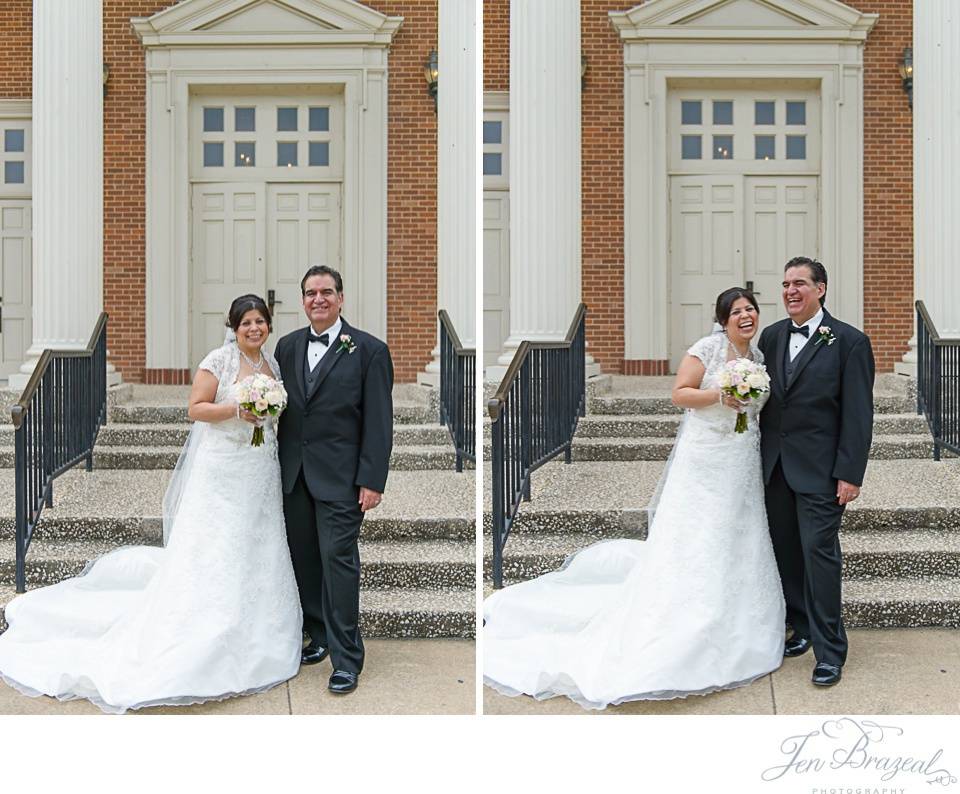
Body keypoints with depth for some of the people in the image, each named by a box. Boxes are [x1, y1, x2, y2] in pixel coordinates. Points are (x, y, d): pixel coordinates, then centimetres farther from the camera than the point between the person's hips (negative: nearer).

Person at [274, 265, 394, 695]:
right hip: (294, 474, 5)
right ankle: (318, 635, 26)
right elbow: (279, 408, 12)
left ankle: (346, 658, 4)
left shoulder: (369, 350, -5)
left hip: (340, 477, -5)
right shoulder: (288, 345, 10)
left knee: (338, 559, -5)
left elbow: (379, 421, -7)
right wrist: (279, 466, 7)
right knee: (304, 558, 10)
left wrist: (372, 481, -11)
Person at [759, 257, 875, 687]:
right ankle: (799, 628, 26)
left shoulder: (849, 341, -7)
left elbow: (858, 414, -8)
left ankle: (829, 650, 6)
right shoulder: (771, 336, 9)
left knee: (819, 552, -4)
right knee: (785, 552, 11)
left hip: (819, 470, -5)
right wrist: (759, 459, 9)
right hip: (775, 468, 5)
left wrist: (850, 474, -12)